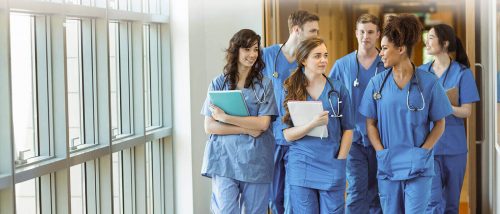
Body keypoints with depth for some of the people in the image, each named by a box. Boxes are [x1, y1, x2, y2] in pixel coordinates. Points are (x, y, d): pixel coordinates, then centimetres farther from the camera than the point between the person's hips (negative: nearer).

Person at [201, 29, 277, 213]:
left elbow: (263, 124, -7)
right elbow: (209, 127, -1)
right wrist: (246, 129, -11)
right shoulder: (218, 83, 5)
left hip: (255, 159, 1)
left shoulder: (264, 84, 4)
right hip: (224, 158, 0)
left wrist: (225, 118, -13)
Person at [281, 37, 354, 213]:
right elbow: (288, 135, -4)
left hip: (332, 169, 0)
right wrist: (313, 124, -20)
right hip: (301, 168, 0)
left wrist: (339, 162, -4)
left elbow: (348, 129, 5)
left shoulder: (338, 89, 2)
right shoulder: (290, 91, 1)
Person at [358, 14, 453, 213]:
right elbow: (370, 123, 6)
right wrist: (382, 153, -6)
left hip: (418, 167, -2)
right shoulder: (377, 82, 2)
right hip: (387, 166, 3)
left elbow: (439, 124, 2)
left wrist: (422, 152, -9)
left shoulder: (429, 82, -4)